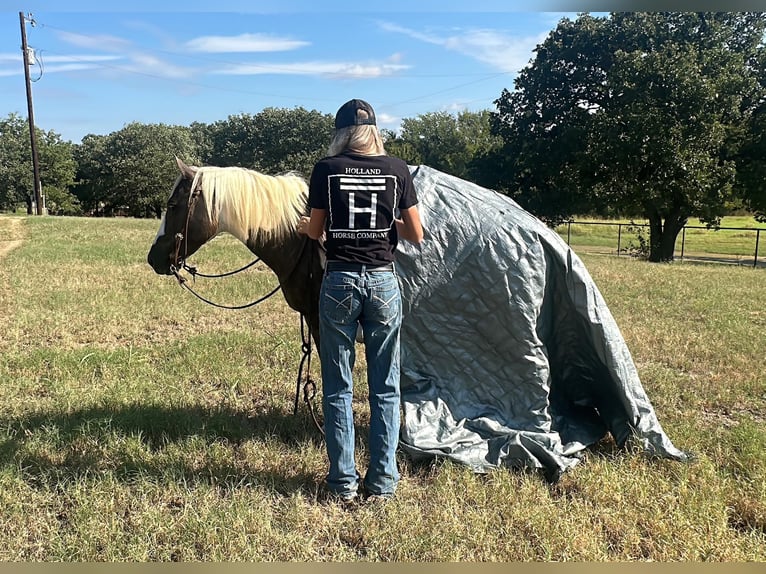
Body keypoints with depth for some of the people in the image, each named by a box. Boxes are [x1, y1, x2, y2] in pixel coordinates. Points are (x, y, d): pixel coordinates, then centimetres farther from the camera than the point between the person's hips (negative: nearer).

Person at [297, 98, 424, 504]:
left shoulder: (326, 169, 0)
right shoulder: (397, 169, 2)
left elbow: (315, 230, 5)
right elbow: (416, 234, 4)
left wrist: (305, 227, 28)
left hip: (339, 281, -1)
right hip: (383, 281, 1)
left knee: (338, 387, 9)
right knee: (385, 388, 9)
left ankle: (343, 482, 15)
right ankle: (382, 481, 15)